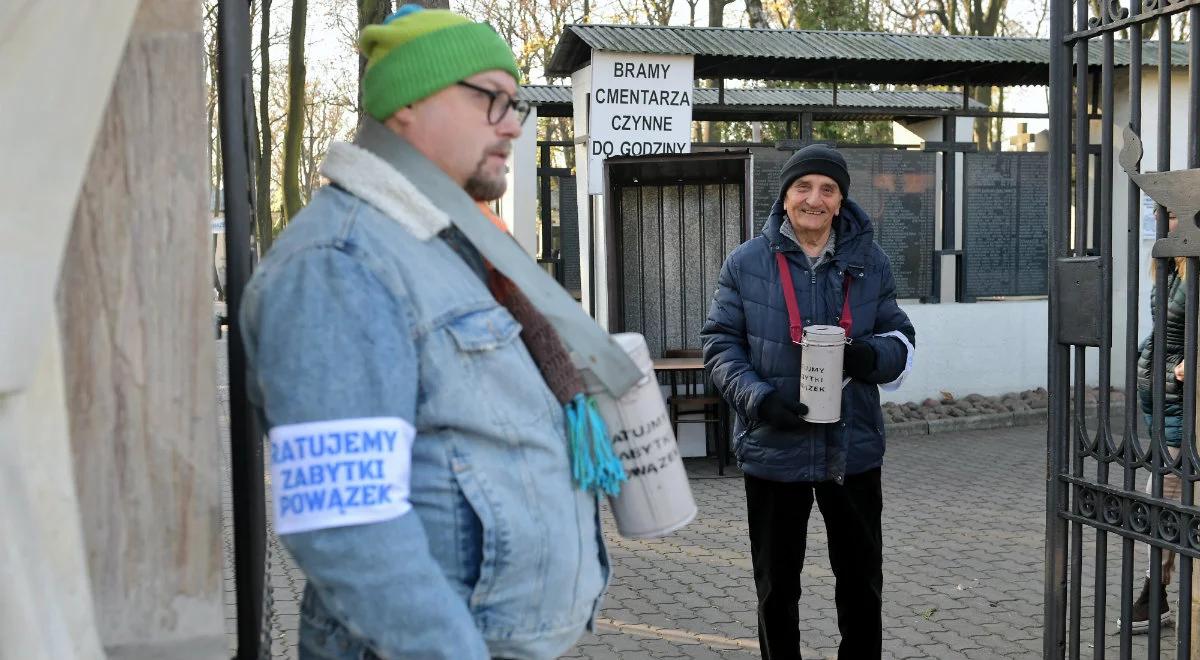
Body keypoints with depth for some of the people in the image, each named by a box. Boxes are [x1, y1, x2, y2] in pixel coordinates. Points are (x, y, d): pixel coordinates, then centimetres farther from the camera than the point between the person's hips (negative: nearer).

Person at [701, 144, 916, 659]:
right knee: (776, 587, 13)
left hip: (853, 448, 2)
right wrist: (758, 399, -18)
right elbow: (720, 344, -1)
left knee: (862, 584, 15)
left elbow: (902, 339, 9)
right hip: (773, 448, -1)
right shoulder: (746, 262, -1)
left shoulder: (870, 262, 5)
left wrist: (871, 354, -15)